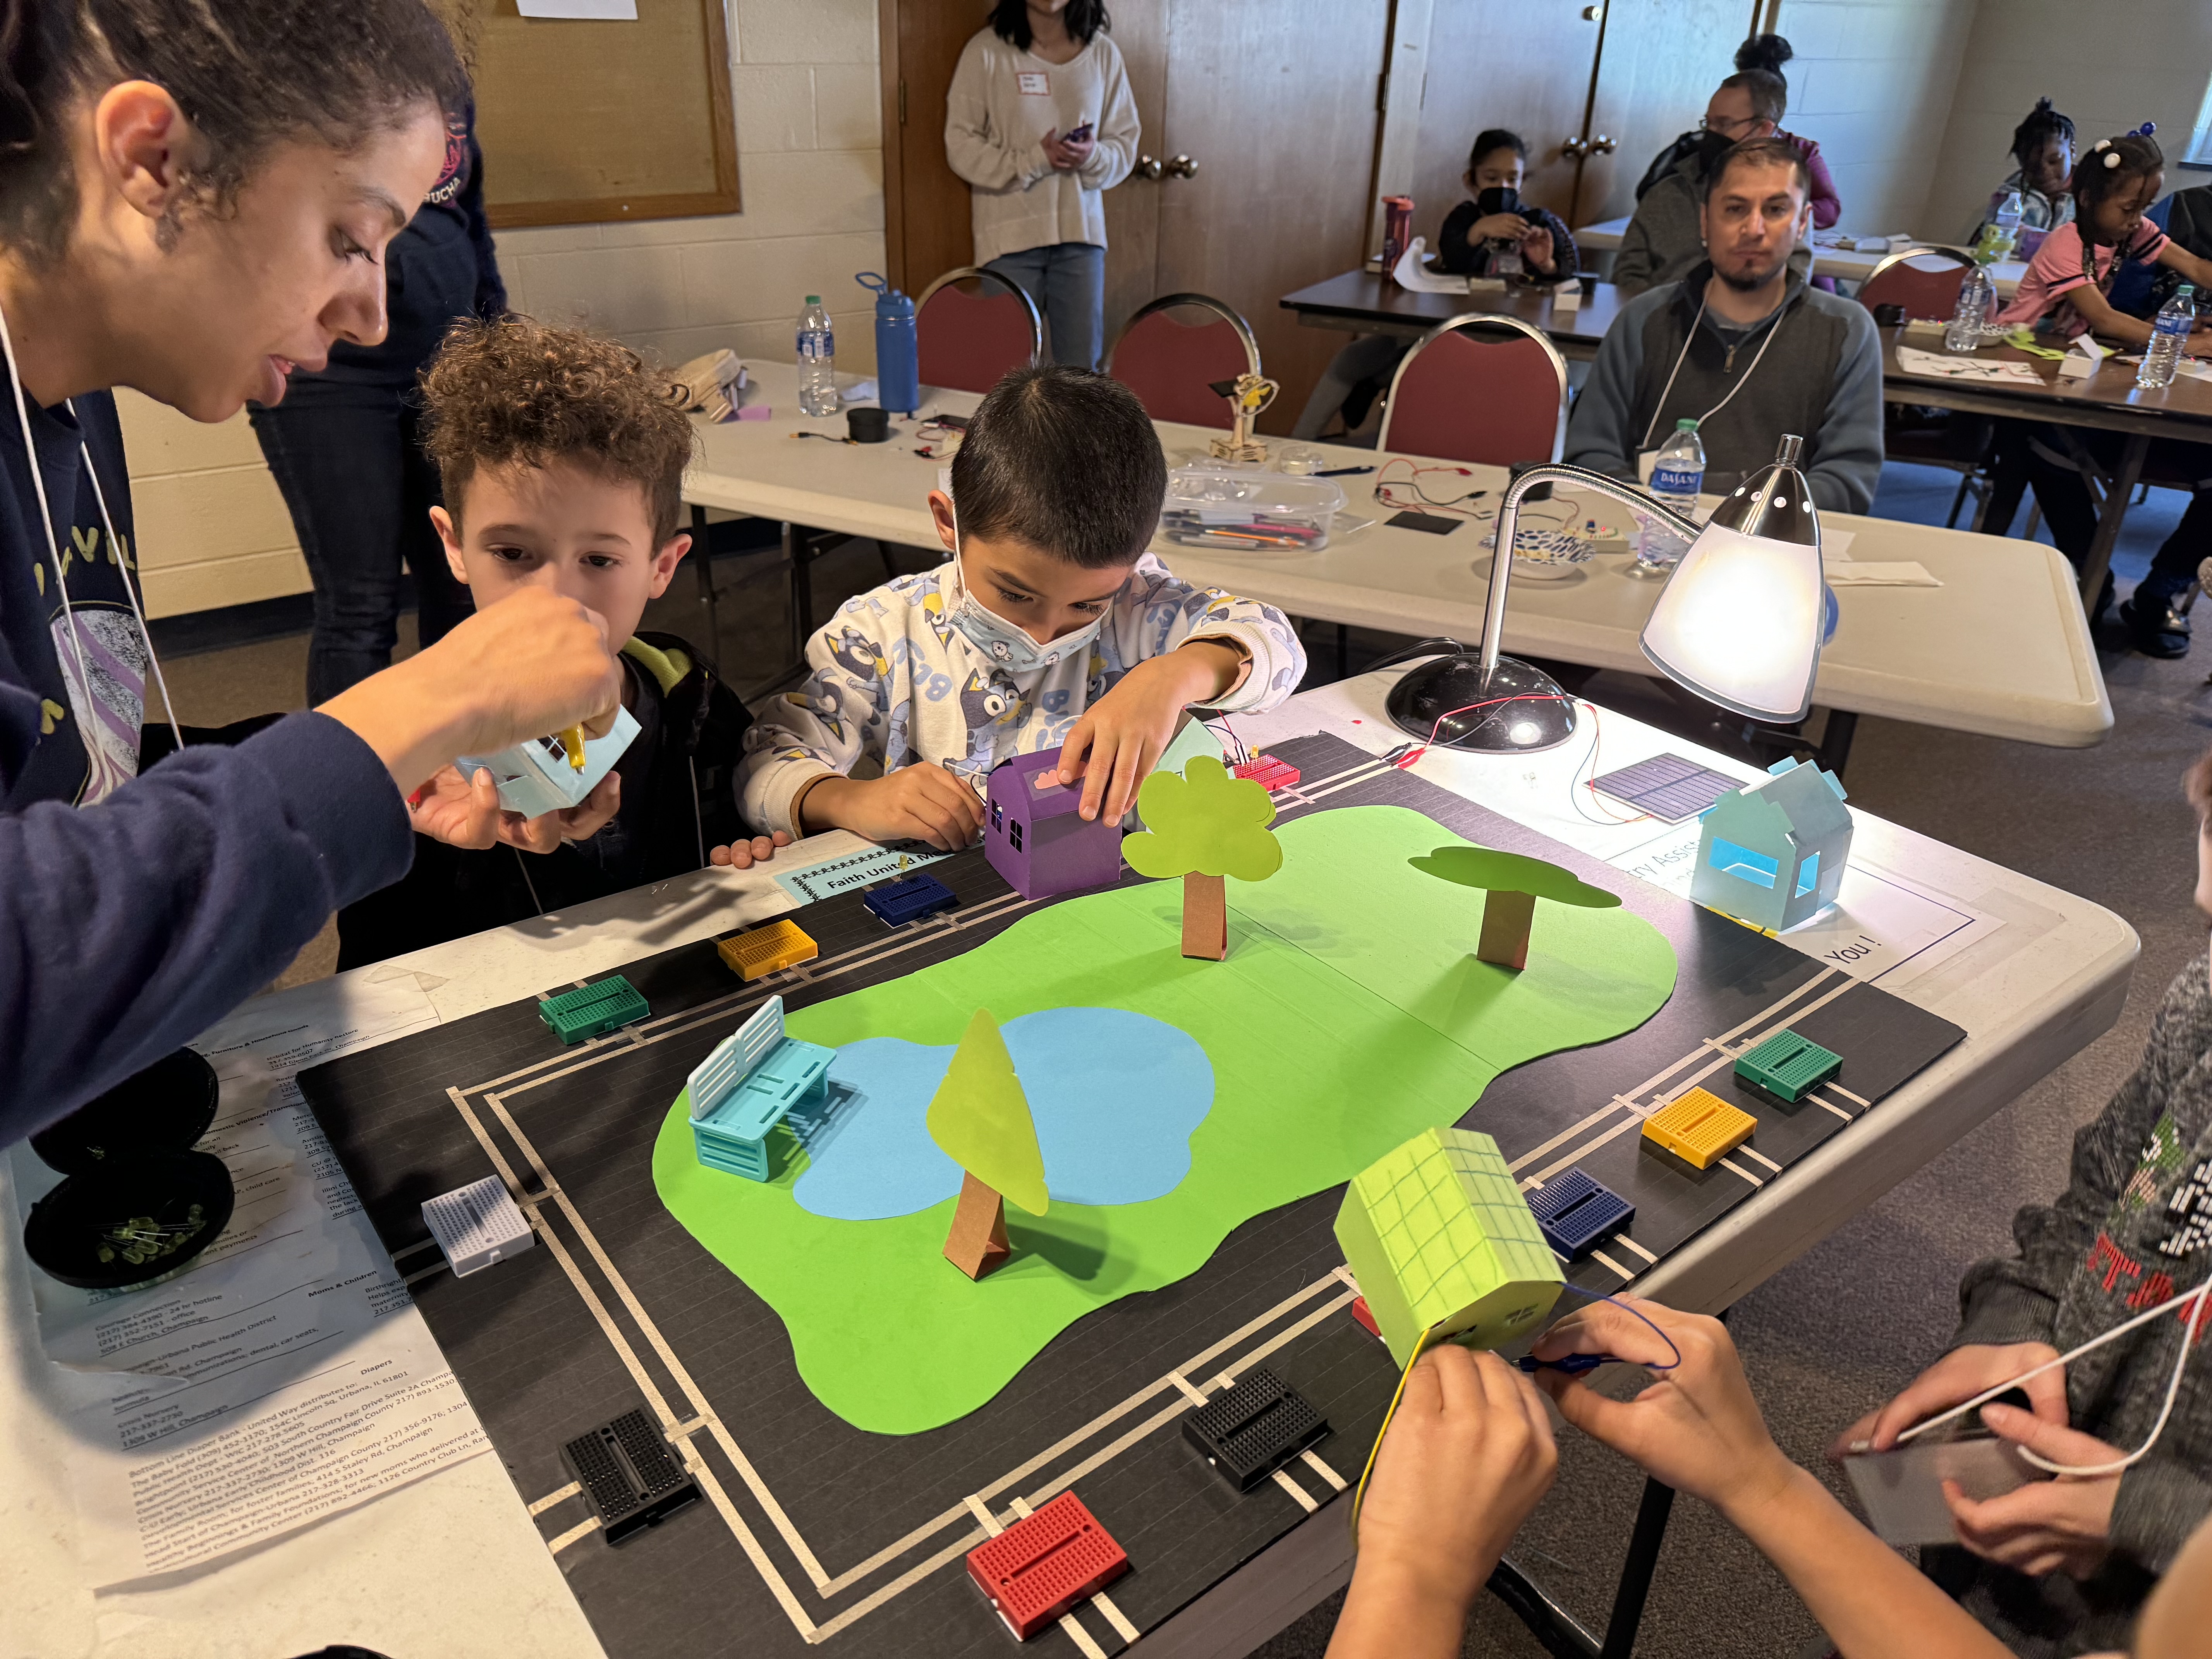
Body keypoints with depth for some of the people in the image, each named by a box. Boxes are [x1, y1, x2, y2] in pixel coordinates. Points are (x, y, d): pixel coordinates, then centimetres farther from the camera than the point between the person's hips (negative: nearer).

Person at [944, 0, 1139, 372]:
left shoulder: (1103, 52, 4)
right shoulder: (987, 51, -5)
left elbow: (1125, 143, 8)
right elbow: (961, 146, -6)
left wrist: (1094, 157, -14)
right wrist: (1035, 160, -16)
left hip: (1082, 231, 3)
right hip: (1010, 234, -3)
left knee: (1083, 365, 7)